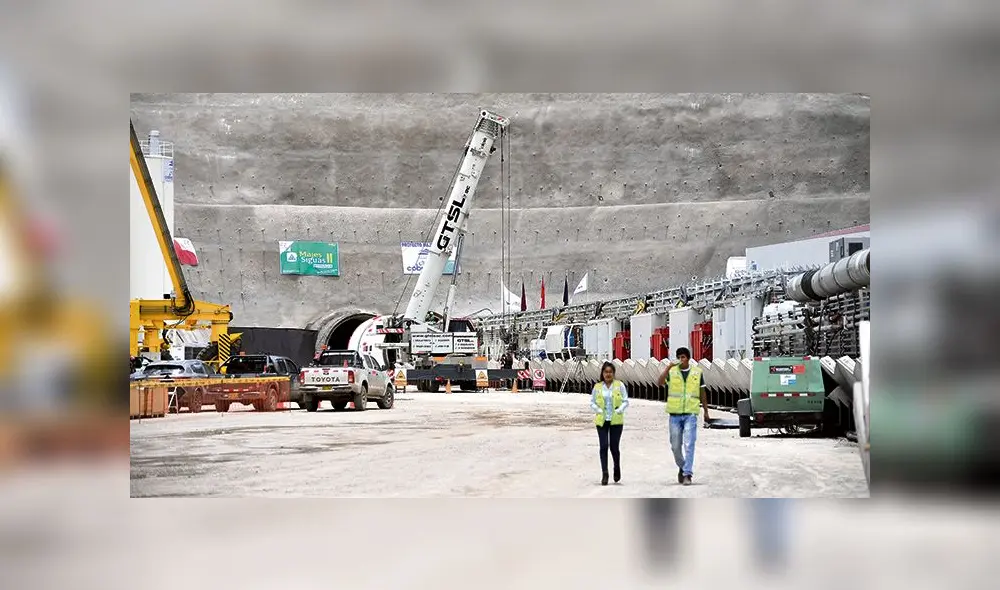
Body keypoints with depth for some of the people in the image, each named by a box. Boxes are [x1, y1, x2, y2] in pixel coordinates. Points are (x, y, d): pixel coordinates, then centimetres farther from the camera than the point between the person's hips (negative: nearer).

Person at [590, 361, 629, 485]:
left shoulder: (619, 385, 2)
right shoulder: (597, 387, 5)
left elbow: (626, 401, 3)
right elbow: (592, 403, 9)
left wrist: (619, 410, -13)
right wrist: (598, 410, -8)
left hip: (616, 421, -1)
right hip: (601, 421, 1)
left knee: (614, 447, 0)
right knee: (603, 446, -7)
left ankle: (617, 468, 28)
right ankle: (604, 474, -3)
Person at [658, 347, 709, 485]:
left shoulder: (697, 372, 3)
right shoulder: (672, 371, 1)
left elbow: (702, 393, 11)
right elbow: (660, 382, -17)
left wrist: (706, 411, 13)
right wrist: (668, 367, -28)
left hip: (690, 414, -1)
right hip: (675, 414, 1)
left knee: (689, 444, -11)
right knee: (676, 446, 9)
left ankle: (687, 474, -12)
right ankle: (682, 468, 32)